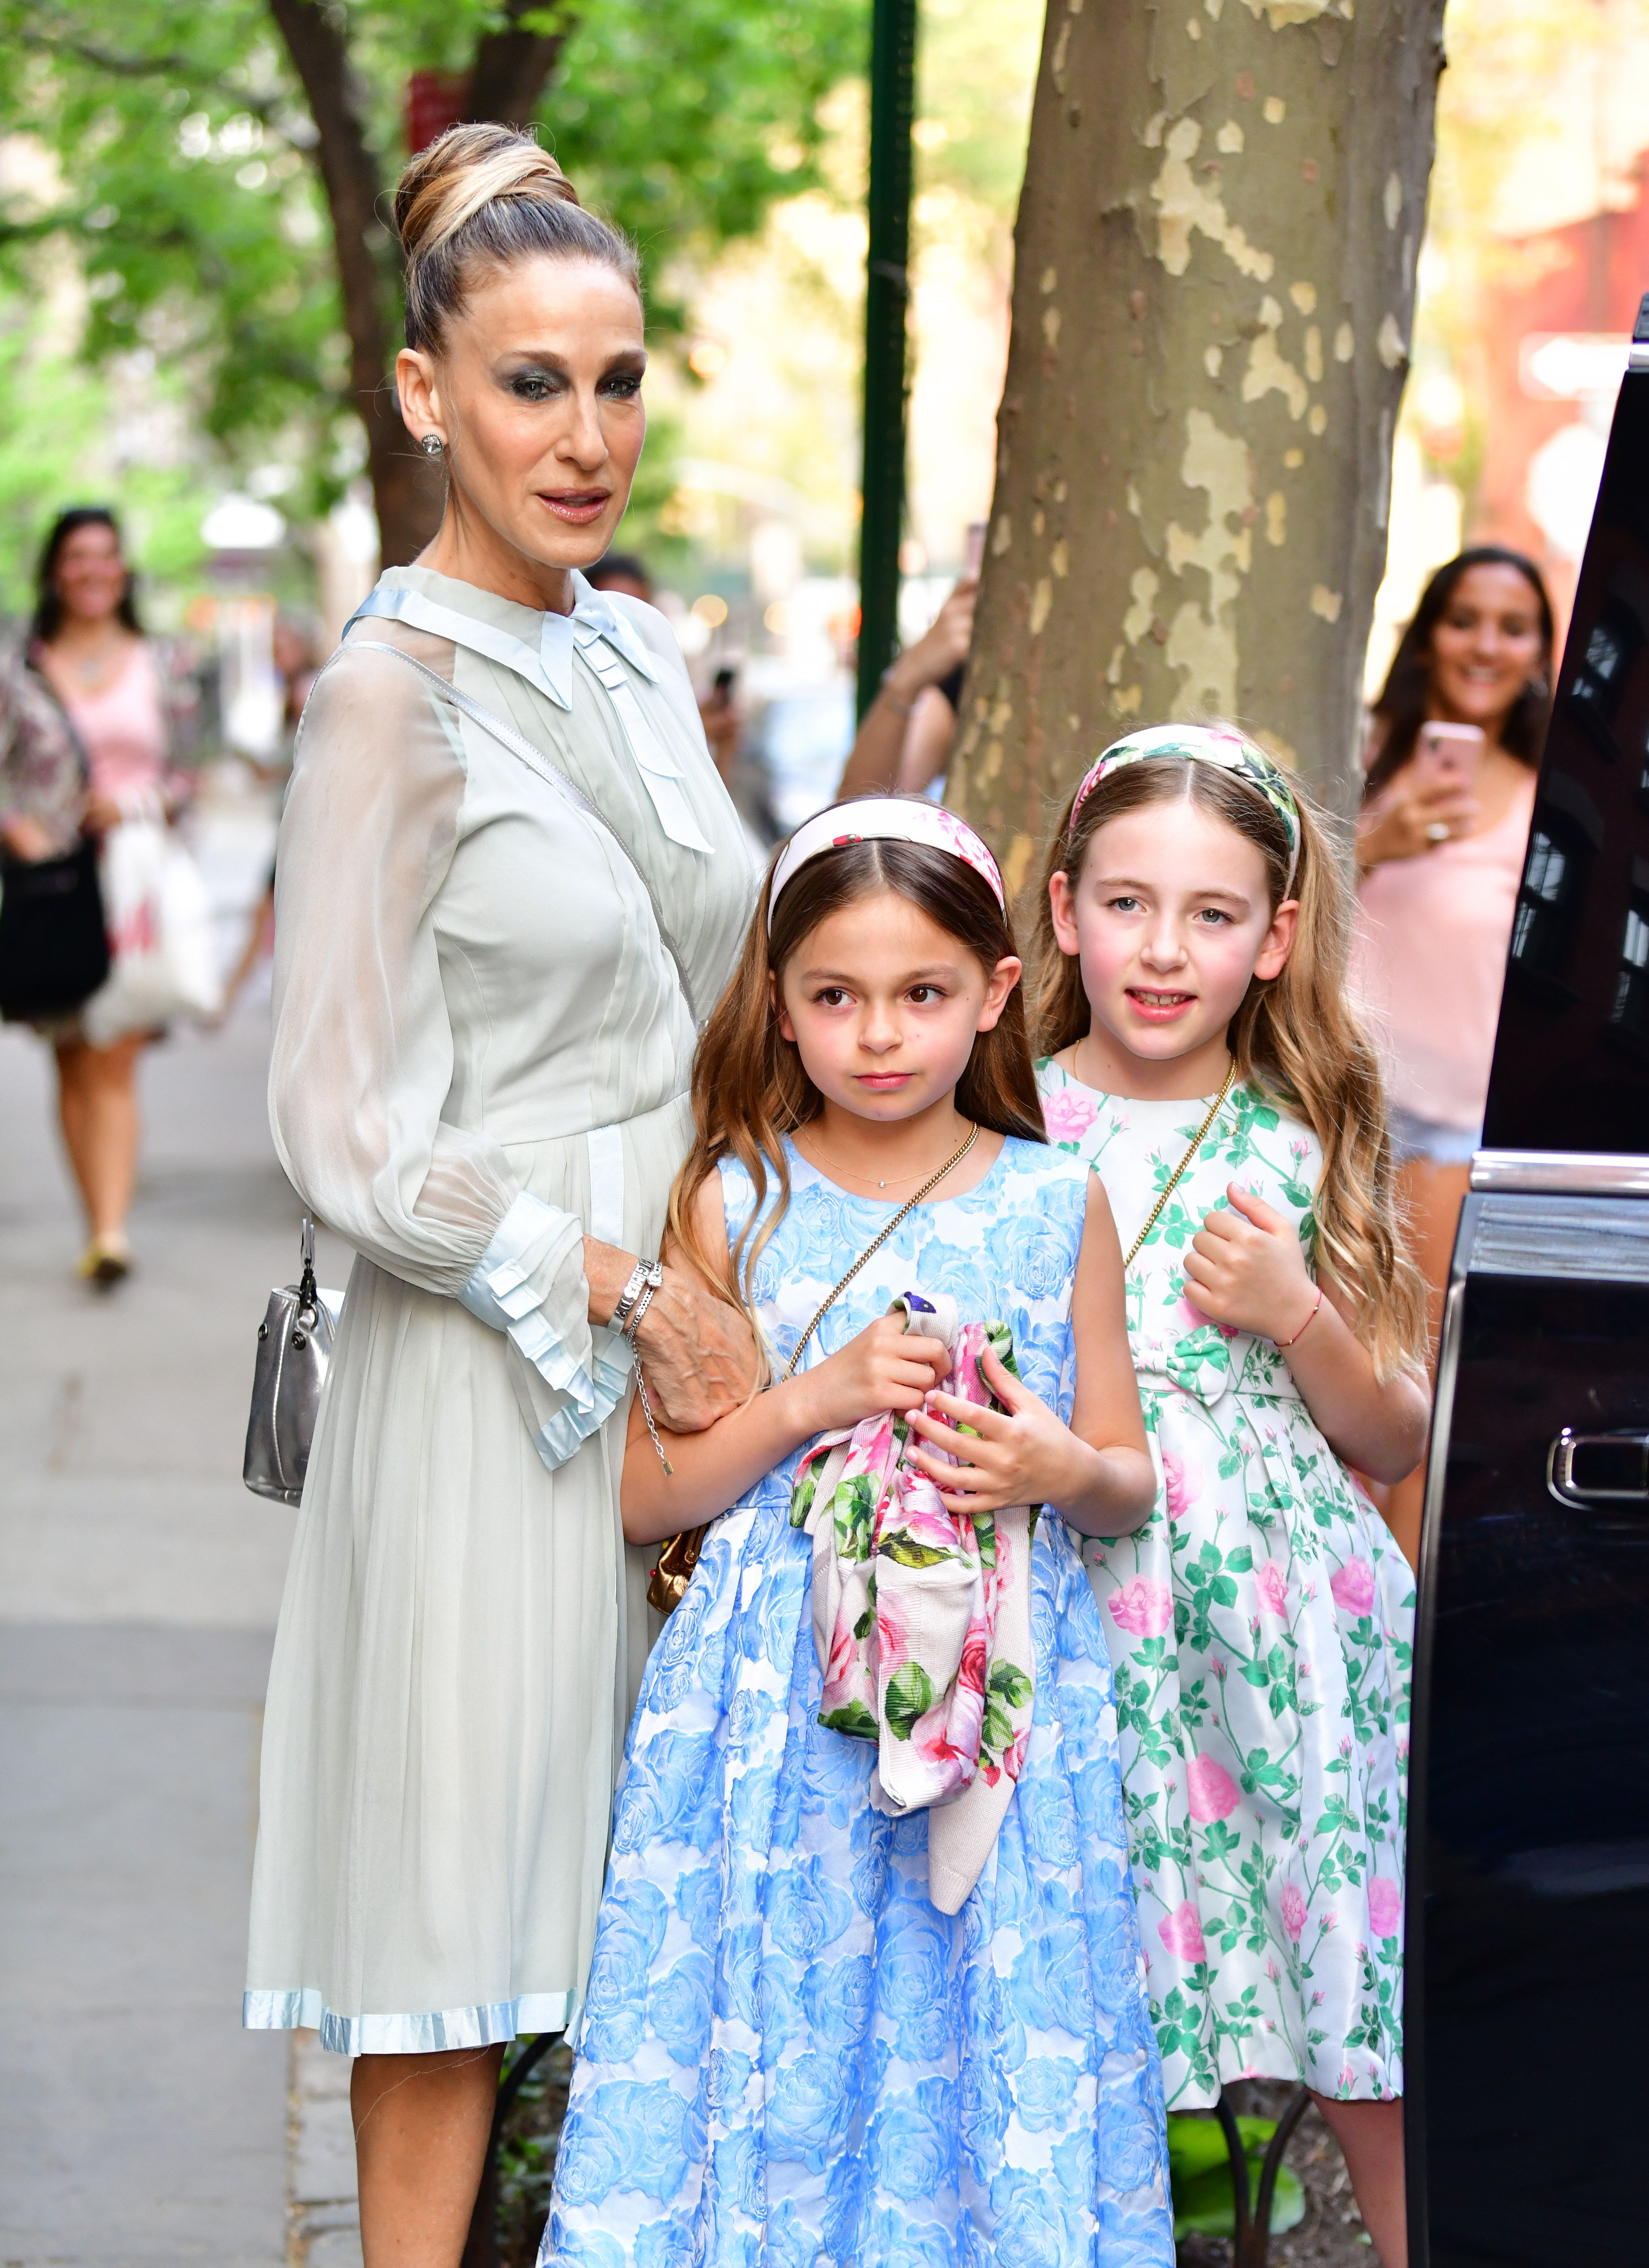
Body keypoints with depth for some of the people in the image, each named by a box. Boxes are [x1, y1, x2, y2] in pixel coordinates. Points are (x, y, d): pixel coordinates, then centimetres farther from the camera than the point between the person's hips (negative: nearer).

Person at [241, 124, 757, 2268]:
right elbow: (347, 1132, -14)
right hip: (487, 1367, -7)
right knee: (455, 1917, 1)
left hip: (683, 1348, 7)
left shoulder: (643, 660, 10)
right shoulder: (393, 693, -12)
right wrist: (627, 1288, -12)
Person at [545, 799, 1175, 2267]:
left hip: (1004, 1693, 1)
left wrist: (1060, 1471, -11)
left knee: (992, 2072, 1)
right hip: (780, 1704, 0)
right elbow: (646, 1495, 3)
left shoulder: (1057, 1204, 4)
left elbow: (1129, 1482, 11)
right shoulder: (738, 1201, 3)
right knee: (779, 2057, 0)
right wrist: (813, 1402, -11)